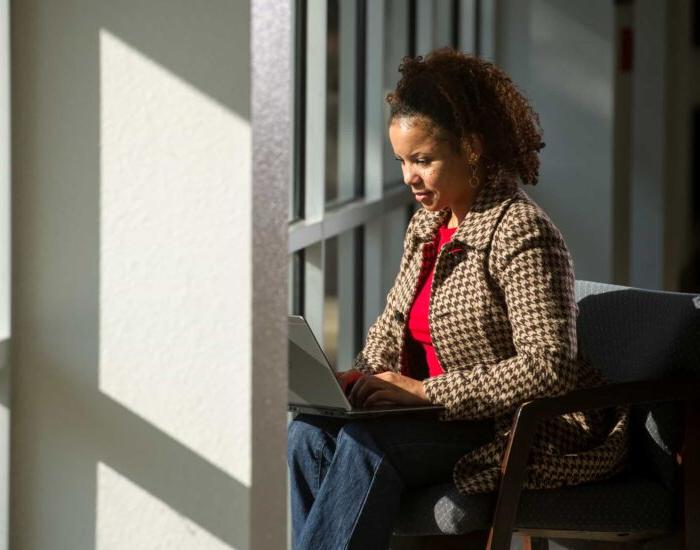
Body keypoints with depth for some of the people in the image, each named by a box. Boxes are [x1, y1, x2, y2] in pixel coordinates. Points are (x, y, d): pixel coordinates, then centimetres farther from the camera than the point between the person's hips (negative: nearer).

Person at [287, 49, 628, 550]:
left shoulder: (522, 233, -17)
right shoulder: (427, 227, 9)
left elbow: (549, 368, -25)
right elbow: (393, 325, 24)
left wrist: (426, 390, -24)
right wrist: (364, 377, 2)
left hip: (530, 433, -8)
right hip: (447, 416, 8)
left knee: (366, 440, -29)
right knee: (310, 433, -16)